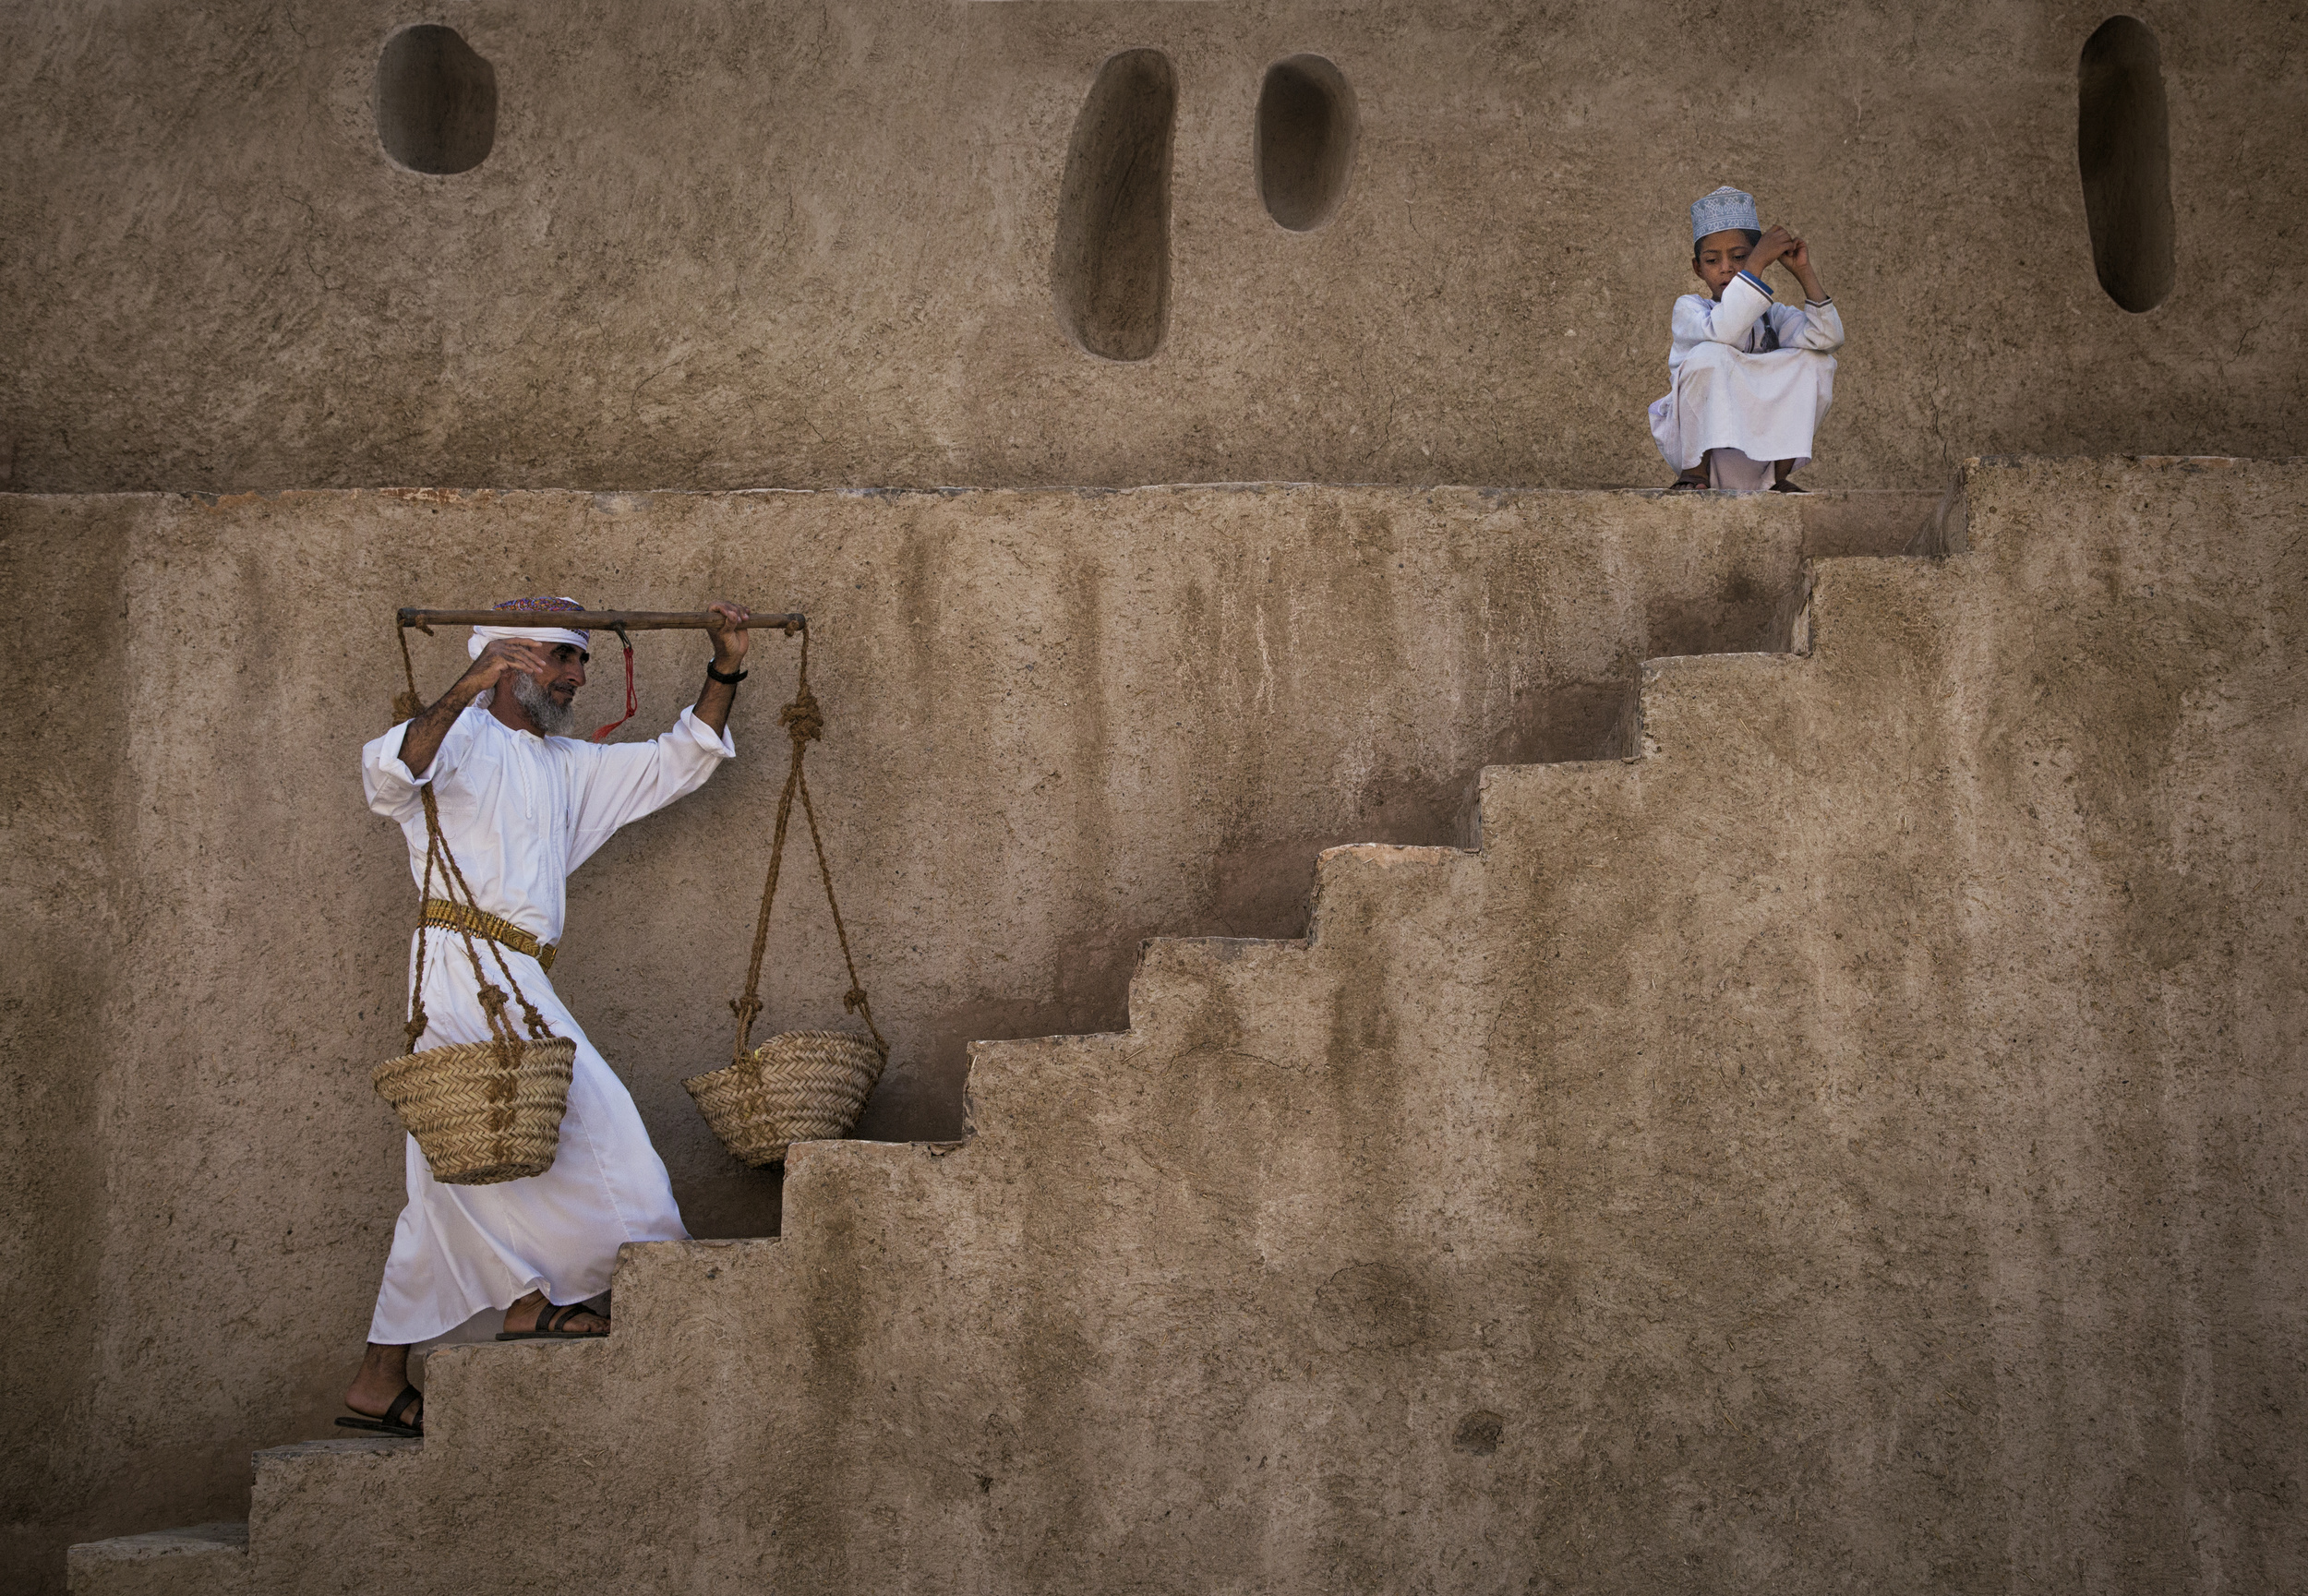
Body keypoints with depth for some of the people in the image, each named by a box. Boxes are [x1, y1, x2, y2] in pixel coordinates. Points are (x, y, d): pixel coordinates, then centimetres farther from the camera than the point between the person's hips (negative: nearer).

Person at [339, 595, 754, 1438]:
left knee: (450, 1191, 7)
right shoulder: (463, 737, 1)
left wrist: (724, 673, 12)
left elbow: (676, 764, 25)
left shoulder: (567, 767, 27)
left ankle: (379, 1383, 10)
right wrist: (466, 690, -34)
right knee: (588, 1113, -11)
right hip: (467, 962, -9)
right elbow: (389, 775, -20)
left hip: (511, 980, 9)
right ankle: (535, 1299, -1)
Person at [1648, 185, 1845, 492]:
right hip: (1698, 444, -4)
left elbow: (1829, 338, -12)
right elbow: (1721, 330, -28)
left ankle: (1778, 475, -8)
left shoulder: (1773, 316, 8)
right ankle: (1695, 472, -17)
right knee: (1710, 355, -27)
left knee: (1815, 359, -12)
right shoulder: (1688, 308, -2)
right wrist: (1758, 263, -26)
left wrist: (1804, 272, -15)